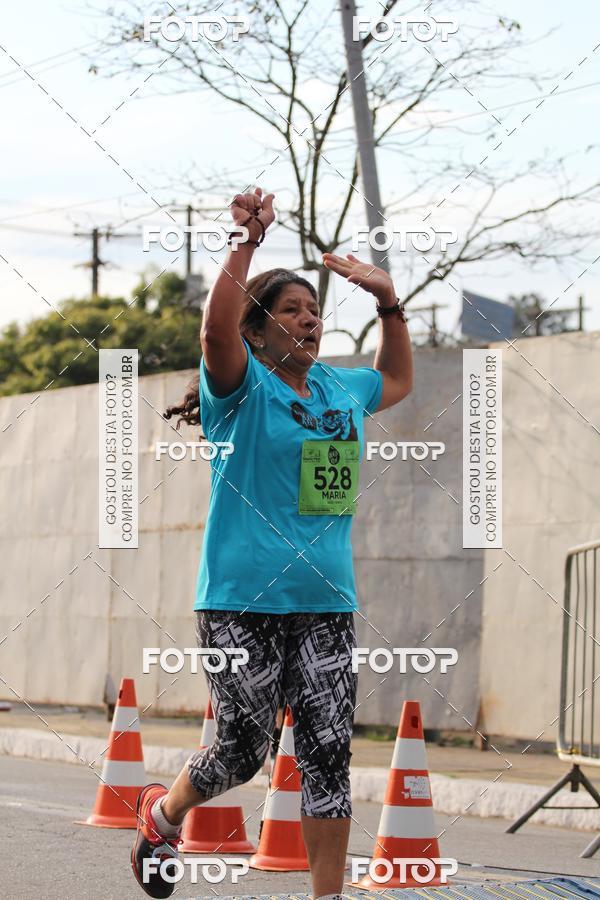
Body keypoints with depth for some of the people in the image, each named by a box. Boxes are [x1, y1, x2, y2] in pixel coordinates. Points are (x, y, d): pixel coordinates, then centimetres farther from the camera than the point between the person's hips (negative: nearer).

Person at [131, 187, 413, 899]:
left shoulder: (341, 388, 15)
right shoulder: (244, 386, -5)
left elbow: (397, 380, 35)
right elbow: (216, 333, -26)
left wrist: (387, 300, 22)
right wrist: (245, 242, -32)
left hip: (327, 603, 5)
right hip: (242, 601, -5)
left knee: (329, 755, -1)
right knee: (244, 748, 4)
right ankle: (163, 814, 34)